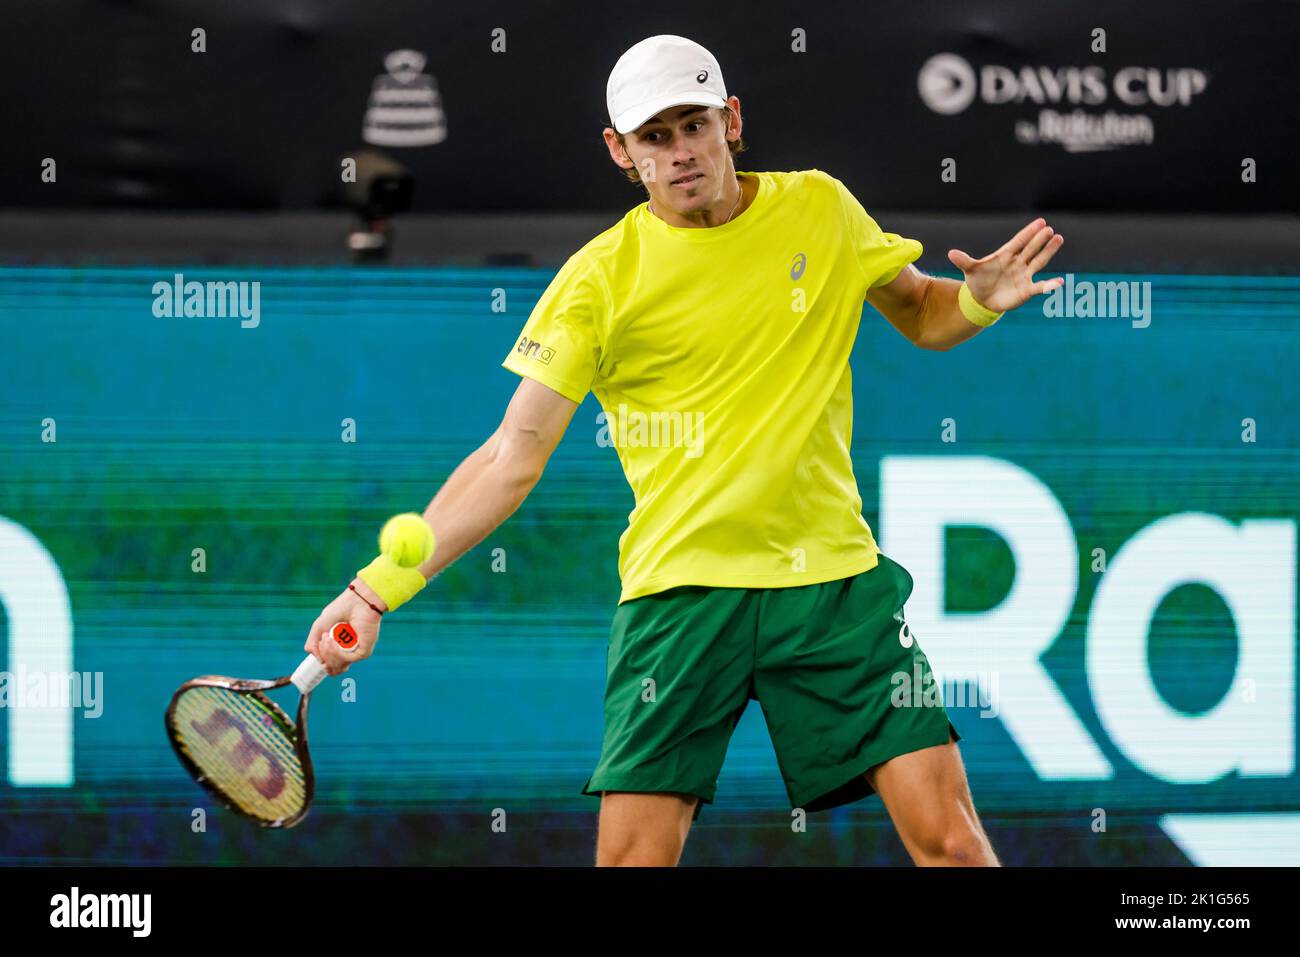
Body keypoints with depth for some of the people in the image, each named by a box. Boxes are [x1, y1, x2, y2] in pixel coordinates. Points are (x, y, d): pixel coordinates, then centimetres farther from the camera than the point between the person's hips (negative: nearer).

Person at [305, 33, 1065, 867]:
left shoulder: (820, 208, 5)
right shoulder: (599, 281, -3)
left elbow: (921, 314, 21)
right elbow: (512, 458, -4)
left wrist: (979, 301, -3)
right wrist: (379, 589, -12)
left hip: (834, 578, 2)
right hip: (679, 586, -1)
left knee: (948, 835, -8)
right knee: (633, 854, -9)